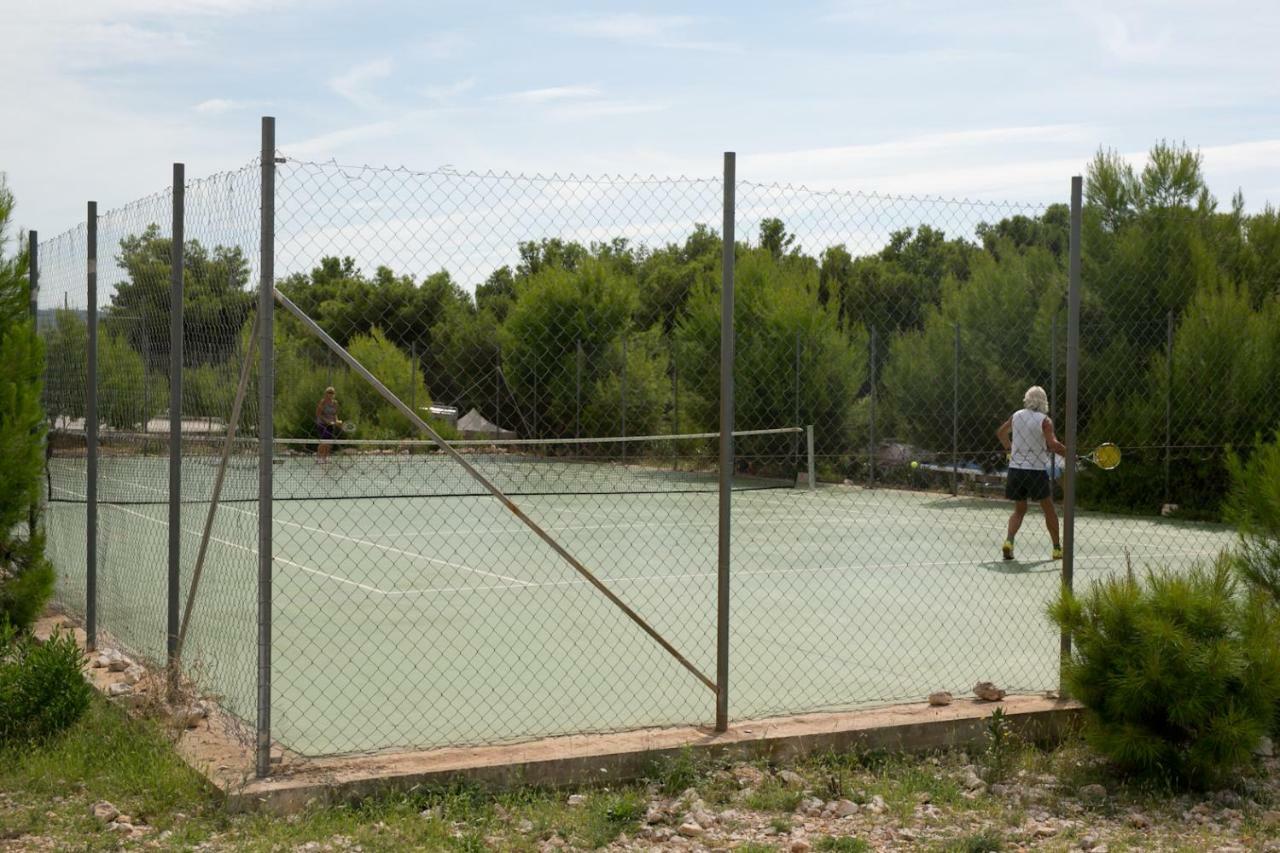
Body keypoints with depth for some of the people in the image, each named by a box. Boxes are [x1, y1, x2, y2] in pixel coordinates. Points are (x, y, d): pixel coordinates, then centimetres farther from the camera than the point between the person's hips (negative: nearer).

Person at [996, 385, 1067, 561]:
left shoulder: (1017, 416, 6)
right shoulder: (1044, 420, -9)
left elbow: (1001, 432, 21)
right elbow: (1053, 444, -21)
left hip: (1015, 469, 4)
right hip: (1036, 470, -4)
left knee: (1019, 510, 15)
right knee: (1049, 509, 13)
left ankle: (1009, 540, -9)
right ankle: (1057, 548, 19)